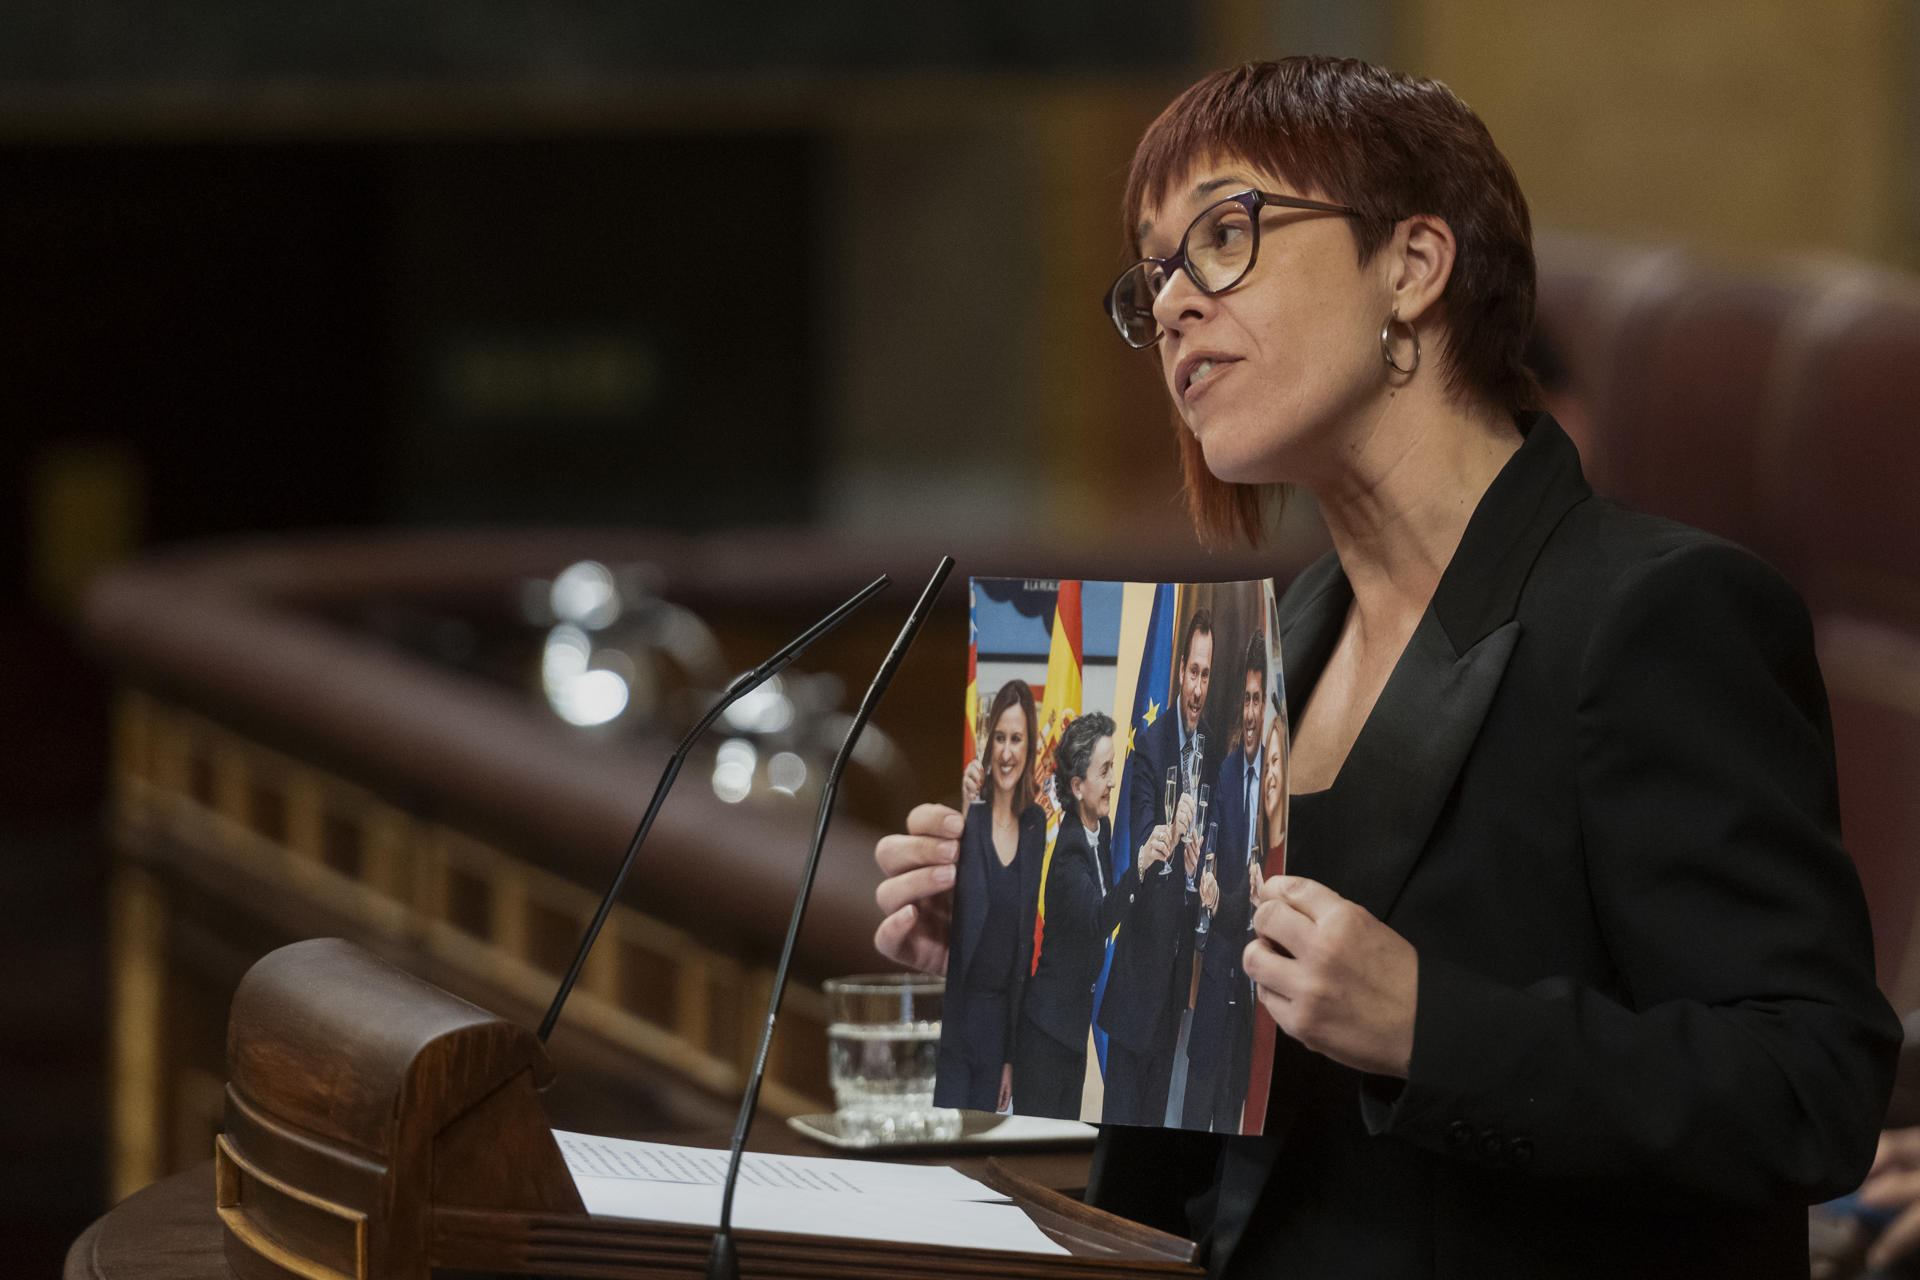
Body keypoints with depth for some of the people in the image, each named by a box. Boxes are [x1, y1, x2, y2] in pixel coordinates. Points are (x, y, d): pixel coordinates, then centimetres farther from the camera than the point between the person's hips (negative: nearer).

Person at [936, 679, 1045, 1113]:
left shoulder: (1035, 824, 8)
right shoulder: (970, 813, -7)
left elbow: (1026, 937, 13)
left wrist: (1012, 1055, 13)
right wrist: (960, 813, -36)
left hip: (999, 1014, 5)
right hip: (955, 1009, -5)